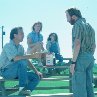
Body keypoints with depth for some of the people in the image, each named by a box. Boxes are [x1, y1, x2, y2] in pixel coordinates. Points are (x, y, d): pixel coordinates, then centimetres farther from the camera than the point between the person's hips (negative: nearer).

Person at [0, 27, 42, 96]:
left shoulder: (21, 47, 10)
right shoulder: (8, 45, -14)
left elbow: (27, 61, 12)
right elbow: (15, 58, -30)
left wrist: (36, 71, 0)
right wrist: (32, 56, -30)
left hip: (16, 71, 8)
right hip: (6, 71, -8)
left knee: (36, 77, -5)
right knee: (22, 62, -33)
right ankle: (22, 88, -30)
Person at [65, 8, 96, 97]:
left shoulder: (78, 25, -9)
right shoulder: (89, 26, 18)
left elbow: (77, 44, -18)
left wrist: (73, 62, -18)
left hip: (81, 57, -9)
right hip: (90, 58, 9)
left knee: (79, 86, -7)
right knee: (88, 85, 11)